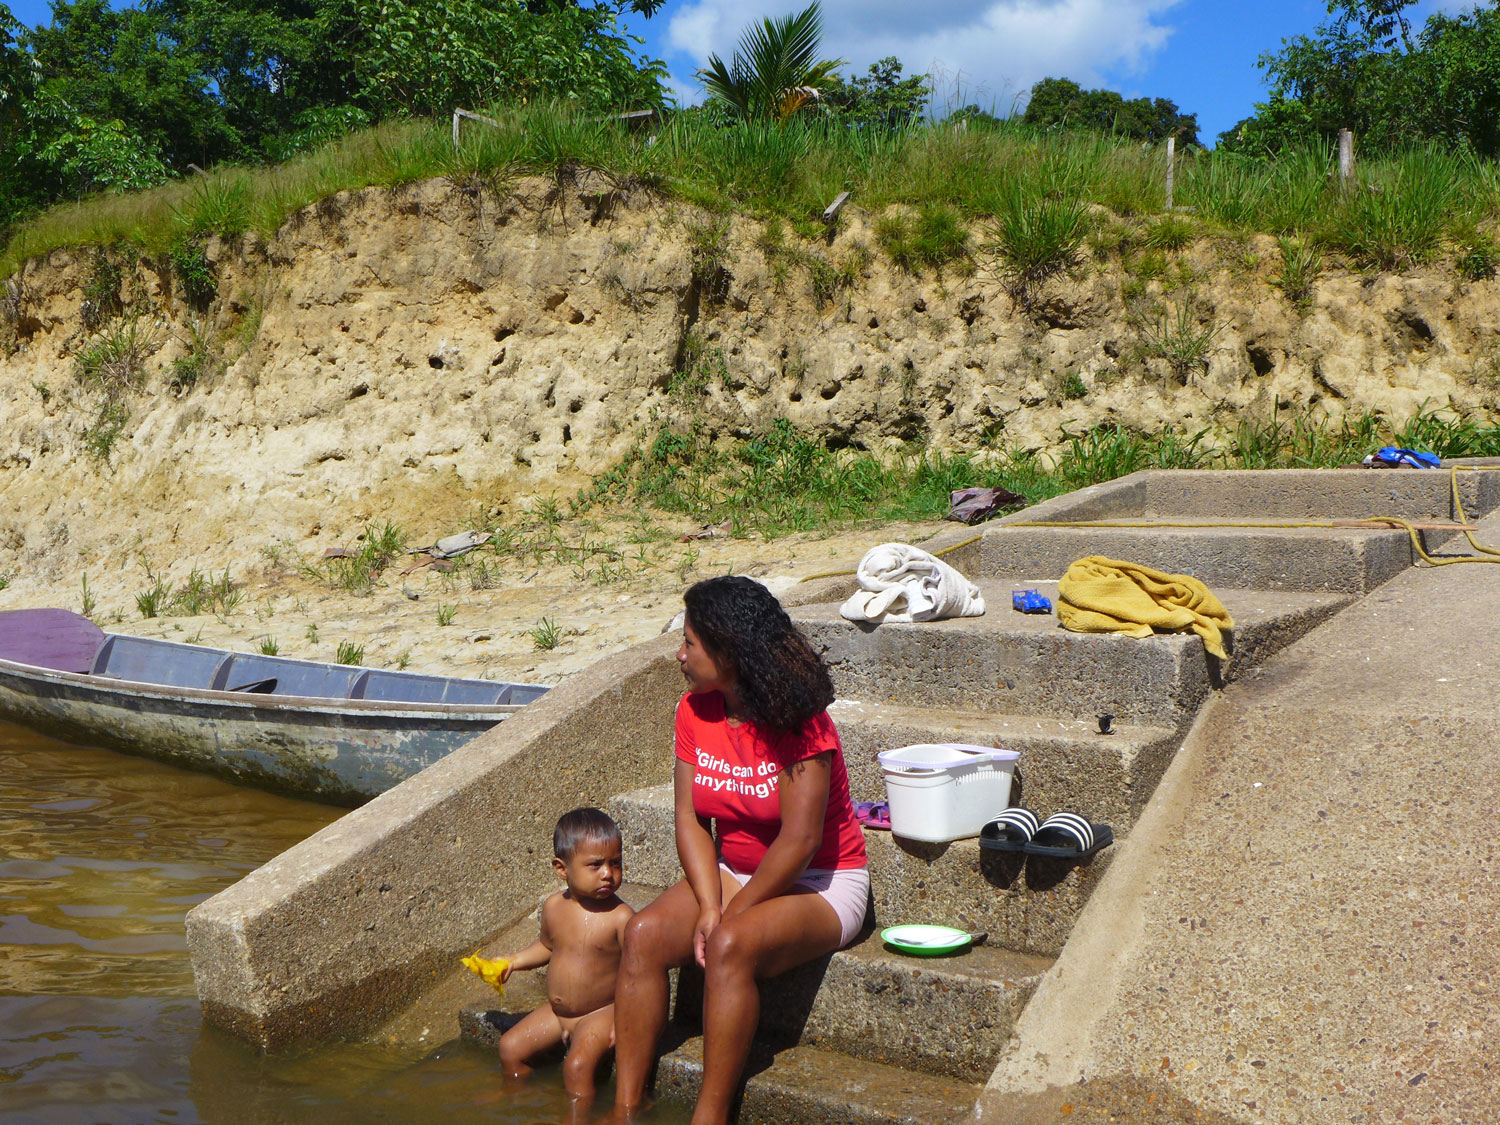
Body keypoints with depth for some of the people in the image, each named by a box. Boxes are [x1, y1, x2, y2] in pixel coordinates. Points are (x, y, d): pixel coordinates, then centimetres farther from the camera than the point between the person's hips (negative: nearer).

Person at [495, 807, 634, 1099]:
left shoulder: (620, 916, -20)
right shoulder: (553, 907, -3)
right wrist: (515, 961, 5)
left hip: (600, 1013, -6)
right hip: (556, 1010, 6)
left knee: (578, 1065, -25)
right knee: (510, 1047, 8)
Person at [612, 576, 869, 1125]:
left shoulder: (797, 722, -21)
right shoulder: (695, 712, -1)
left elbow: (799, 840, -23)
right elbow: (691, 818, -3)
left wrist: (732, 915, -19)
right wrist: (710, 907, -16)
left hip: (819, 885, -6)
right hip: (733, 873, 6)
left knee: (731, 946, -33)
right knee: (643, 933, -17)